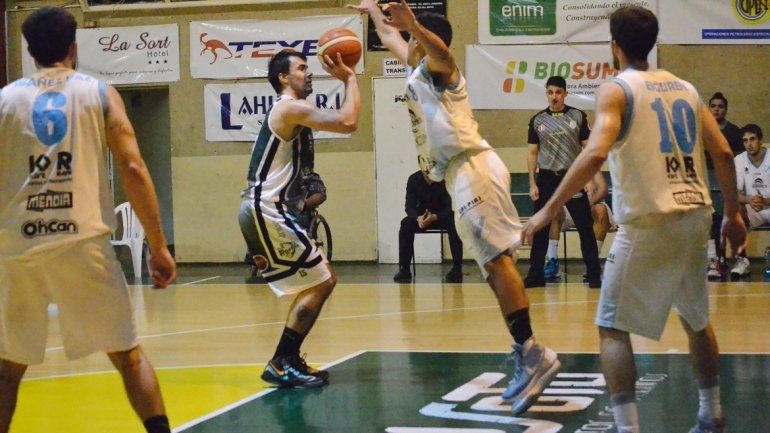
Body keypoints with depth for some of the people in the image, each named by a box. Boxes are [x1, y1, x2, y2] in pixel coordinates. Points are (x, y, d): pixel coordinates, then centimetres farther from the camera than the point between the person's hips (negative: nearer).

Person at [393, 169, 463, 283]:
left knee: (454, 224, -34)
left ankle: (457, 270, -28)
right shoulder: (414, 179, -8)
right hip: (422, 215, 2)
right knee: (405, 224, -26)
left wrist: (434, 217, -38)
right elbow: (409, 206, -11)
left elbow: (450, 207, -19)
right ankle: (404, 270, -23)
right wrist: (418, 218, -34)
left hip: (443, 215, -2)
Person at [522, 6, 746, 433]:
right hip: (695, 215, 6)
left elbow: (596, 153, -21)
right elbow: (723, 153, 10)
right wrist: (732, 214, 20)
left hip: (647, 222, -6)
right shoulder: (684, 87, 13)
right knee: (696, 319, 25)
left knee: (613, 329, -1)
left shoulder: (616, 89, -5)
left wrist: (549, 210, -18)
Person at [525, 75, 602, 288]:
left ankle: (594, 274, 4)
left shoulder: (578, 117, 3)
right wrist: (532, 183, 1)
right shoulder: (537, 120, 6)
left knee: (585, 227, -2)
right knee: (540, 229, 4)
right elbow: (532, 153, 8)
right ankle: (536, 275, 13)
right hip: (546, 178, 1)